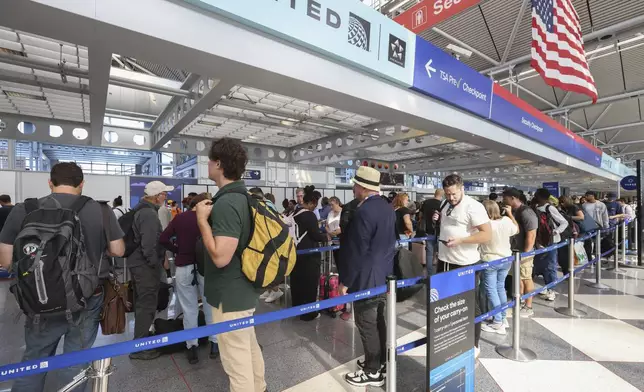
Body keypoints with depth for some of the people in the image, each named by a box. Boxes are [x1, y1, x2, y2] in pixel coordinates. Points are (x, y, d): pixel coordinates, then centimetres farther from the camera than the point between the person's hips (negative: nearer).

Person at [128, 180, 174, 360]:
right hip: (146, 266, -11)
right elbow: (148, 244, -28)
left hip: (138, 263, 11)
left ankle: (141, 337, 38)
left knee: (141, 303, 22)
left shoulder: (141, 210, 13)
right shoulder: (150, 214, -21)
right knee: (147, 305, -2)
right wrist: (155, 264, -16)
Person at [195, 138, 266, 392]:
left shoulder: (226, 203, -25)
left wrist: (202, 219, -21)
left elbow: (220, 257, -29)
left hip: (229, 296, -10)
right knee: (249, 347, 25)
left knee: (236, 359, 7)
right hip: (244, 290, 10)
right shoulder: (243, 198, 7)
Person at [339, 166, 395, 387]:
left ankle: (373, 372, 21)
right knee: (378, 321, 21)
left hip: (366, 279, -9)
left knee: (367, 326, 6)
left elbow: (356, 251, -22)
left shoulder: (363, 212, -24)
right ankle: (380, 362, 36)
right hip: (384, 274, 9)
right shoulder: (387, 208, 6)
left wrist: (345, 281, -12)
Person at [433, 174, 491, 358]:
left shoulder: (473, 206, -16)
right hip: (444, 261, 8)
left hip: (465, 264, -8)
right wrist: (439, 218, 3)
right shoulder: (447, 205, 8)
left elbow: (487, 235, -21)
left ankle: (474, 345, 27)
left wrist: (460, 240, -28)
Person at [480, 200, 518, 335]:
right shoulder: (506, 221, -8)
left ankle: (498, 323, 3)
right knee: (500, 287, 19)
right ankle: (503, 318, 28)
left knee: (491, 290, 2)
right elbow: (517, 230, 13)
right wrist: (510, 214, 19)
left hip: (490, 261, -6)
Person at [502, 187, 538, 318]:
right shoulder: (512, 211, 8)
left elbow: (531, 235, -20)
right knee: (518, 277, 16)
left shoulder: (526, 212, -17)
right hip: (514, 251, 8)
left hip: (523, 252, -8)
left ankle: (528, 307, 16)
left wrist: (525, 253, -19)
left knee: (526, 279, 4)